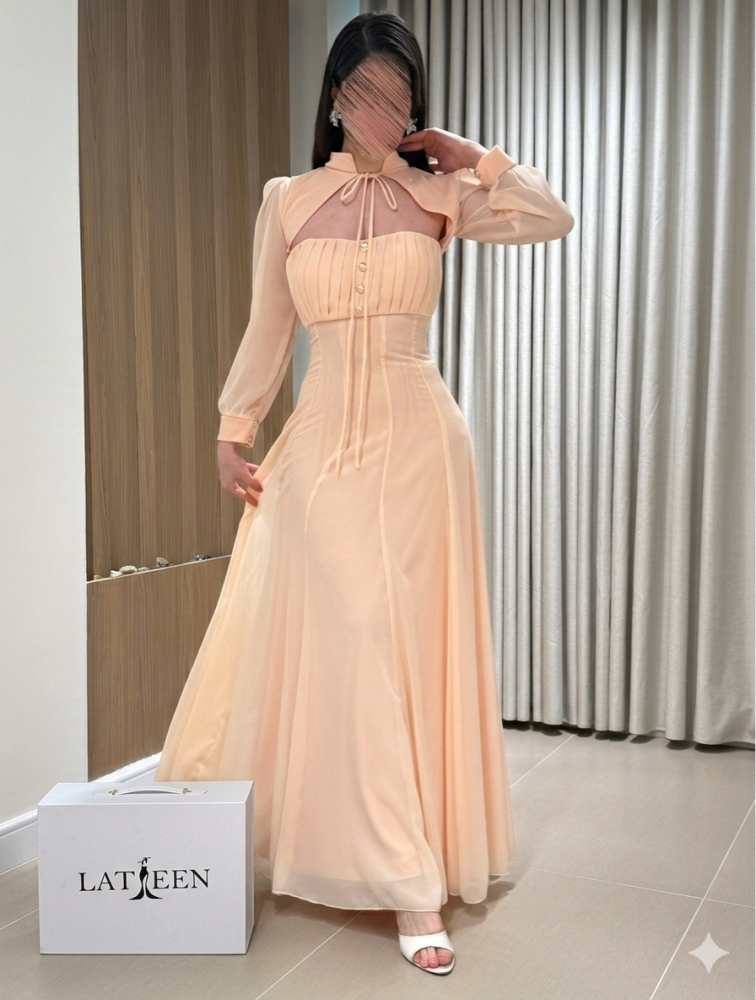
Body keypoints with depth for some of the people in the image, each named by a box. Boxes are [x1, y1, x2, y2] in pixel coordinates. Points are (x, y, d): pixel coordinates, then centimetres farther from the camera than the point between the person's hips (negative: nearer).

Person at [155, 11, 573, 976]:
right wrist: (232, 434, 7)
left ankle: (411, 866, 16)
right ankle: (409, 885, 3)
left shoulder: (437, 196, 7)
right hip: (320, 439, 1)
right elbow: (267, 331, 11)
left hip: (416, 435, 0)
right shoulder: (287, 201, 9)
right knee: (349, 638, -5)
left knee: (409, 638, 1)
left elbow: (554, 217, 4)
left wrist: (470, 160, 2)